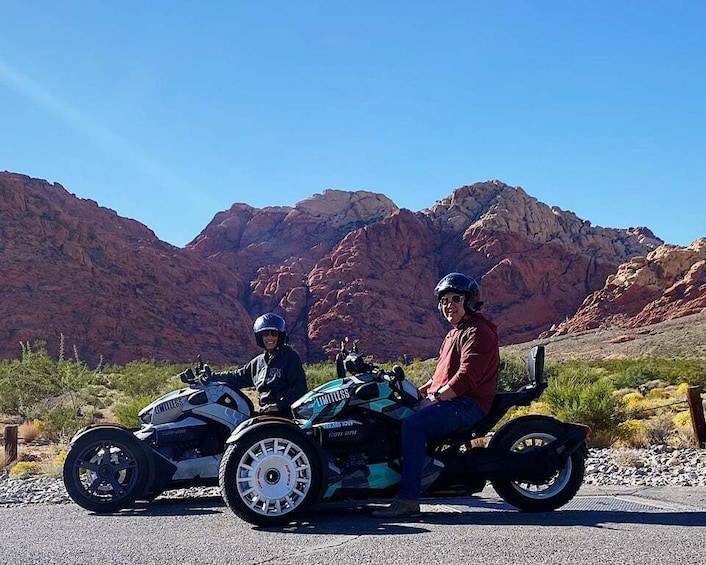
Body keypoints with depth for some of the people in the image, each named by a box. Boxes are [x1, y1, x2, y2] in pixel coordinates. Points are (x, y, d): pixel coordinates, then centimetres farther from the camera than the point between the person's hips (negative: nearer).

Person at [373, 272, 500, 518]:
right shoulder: (454, 333, 25)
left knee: (413, 424, -30)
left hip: (468, 403, -11)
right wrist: (421, 390, 14)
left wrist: (437, 397, -19)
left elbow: (467, 376, -21)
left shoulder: (478, 332, -8)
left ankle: (408, 499, -32)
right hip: (448, 399, 11)